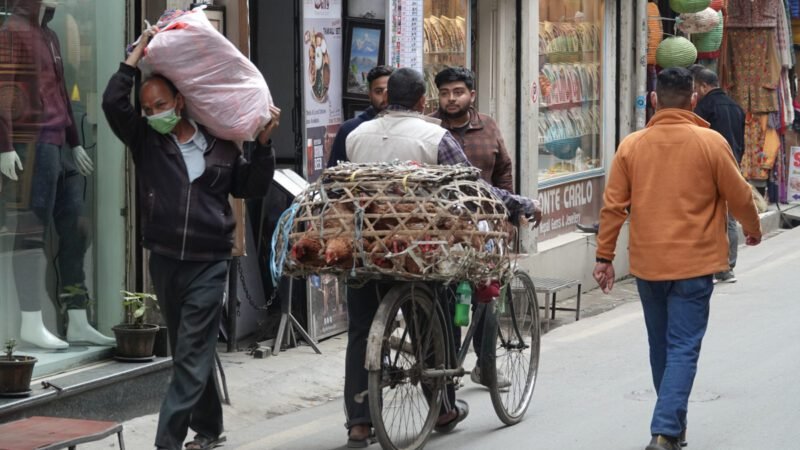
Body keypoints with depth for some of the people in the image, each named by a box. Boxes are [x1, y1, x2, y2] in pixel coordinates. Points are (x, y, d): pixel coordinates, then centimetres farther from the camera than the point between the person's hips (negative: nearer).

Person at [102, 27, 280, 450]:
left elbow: (252, 187, 15)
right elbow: (113, 102, -8)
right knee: (187, 354, 13)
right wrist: (139, 52, -7)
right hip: (165, 260, 2)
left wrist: (263, 144, 3)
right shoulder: (145, 141, 5)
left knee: (192, 356, -8)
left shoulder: (220, 147, 5)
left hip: (208, 263, -2)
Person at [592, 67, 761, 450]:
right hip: (693, 263, -3)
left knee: (661, 347, 18)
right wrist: (753, 229, 20)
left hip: (647, 263, 3)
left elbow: (613, 206, 0)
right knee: (683, 350, -3)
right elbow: (739, 196, 1)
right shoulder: (711, 143, -8)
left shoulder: (631, 146, -1)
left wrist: (604, 256, 8)